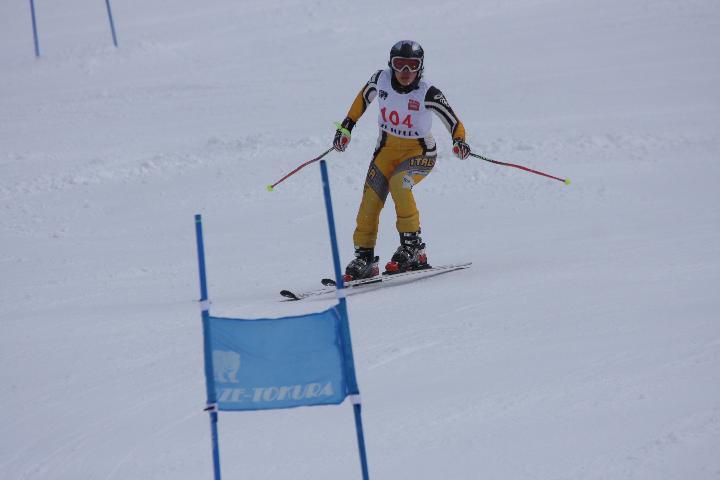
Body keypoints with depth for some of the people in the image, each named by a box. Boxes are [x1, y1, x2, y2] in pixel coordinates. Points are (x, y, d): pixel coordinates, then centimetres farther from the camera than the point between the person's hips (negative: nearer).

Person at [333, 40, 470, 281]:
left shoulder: (427, 93, -22)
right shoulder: (380, 80, -11)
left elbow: (455, 123, -19)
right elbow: (363, 98, 11)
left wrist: (459, 142, -39)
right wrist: (346, 127, 10)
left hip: (420, 152, -4)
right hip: (387, 148, 4)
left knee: (398, 183, -31)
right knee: (370, 200, -8)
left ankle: (412, 246, -22)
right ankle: (364, 257, 5)